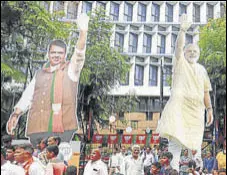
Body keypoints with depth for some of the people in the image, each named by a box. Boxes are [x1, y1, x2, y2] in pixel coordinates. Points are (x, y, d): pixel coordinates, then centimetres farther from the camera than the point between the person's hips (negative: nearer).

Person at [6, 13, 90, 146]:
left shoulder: (71, 69, 7)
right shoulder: (40, 74, 20)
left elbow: (79, 55, -10)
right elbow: (28, 96, 21)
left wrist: (83, 32, -25)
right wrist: (16, 115, 11)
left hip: (62, 129, -4)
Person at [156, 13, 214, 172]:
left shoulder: (202, 70, 19)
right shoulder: (180, 62, 8)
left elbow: (205, 92, 17)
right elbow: (179, 46, -11)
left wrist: (209, 109, 10)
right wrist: (183, 30, -25)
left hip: (196, 110, 4)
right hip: (178, 106, -4)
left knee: (195, 142, 3)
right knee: (176, 136, -17)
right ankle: (174, 167, -16)